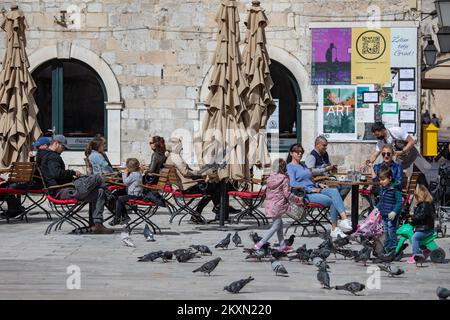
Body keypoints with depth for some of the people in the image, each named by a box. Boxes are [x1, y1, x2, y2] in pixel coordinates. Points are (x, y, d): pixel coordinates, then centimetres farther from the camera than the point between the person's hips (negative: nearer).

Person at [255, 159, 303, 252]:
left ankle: (282, 246, 21)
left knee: (280, 223, 17)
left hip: (269, 203, 8)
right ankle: (260, 244, -8)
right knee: (276, 226, -2)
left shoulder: (270, 177, 8)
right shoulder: (284, 178, -11)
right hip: (277, 205, -8)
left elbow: (267, 191, 13)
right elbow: (287, 194, -14)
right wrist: (297, 199, -5)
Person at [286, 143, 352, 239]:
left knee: (334, 191, -23)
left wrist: (318, 185, 11)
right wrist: (310, 189, -16)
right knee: (332, 201, -24)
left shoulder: (303, 166, 28)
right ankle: (335, 229, -23)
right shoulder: (290, 167, 1)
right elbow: (293, 184, -14)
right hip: (304, 194, -7)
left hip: (314, 189, 7)